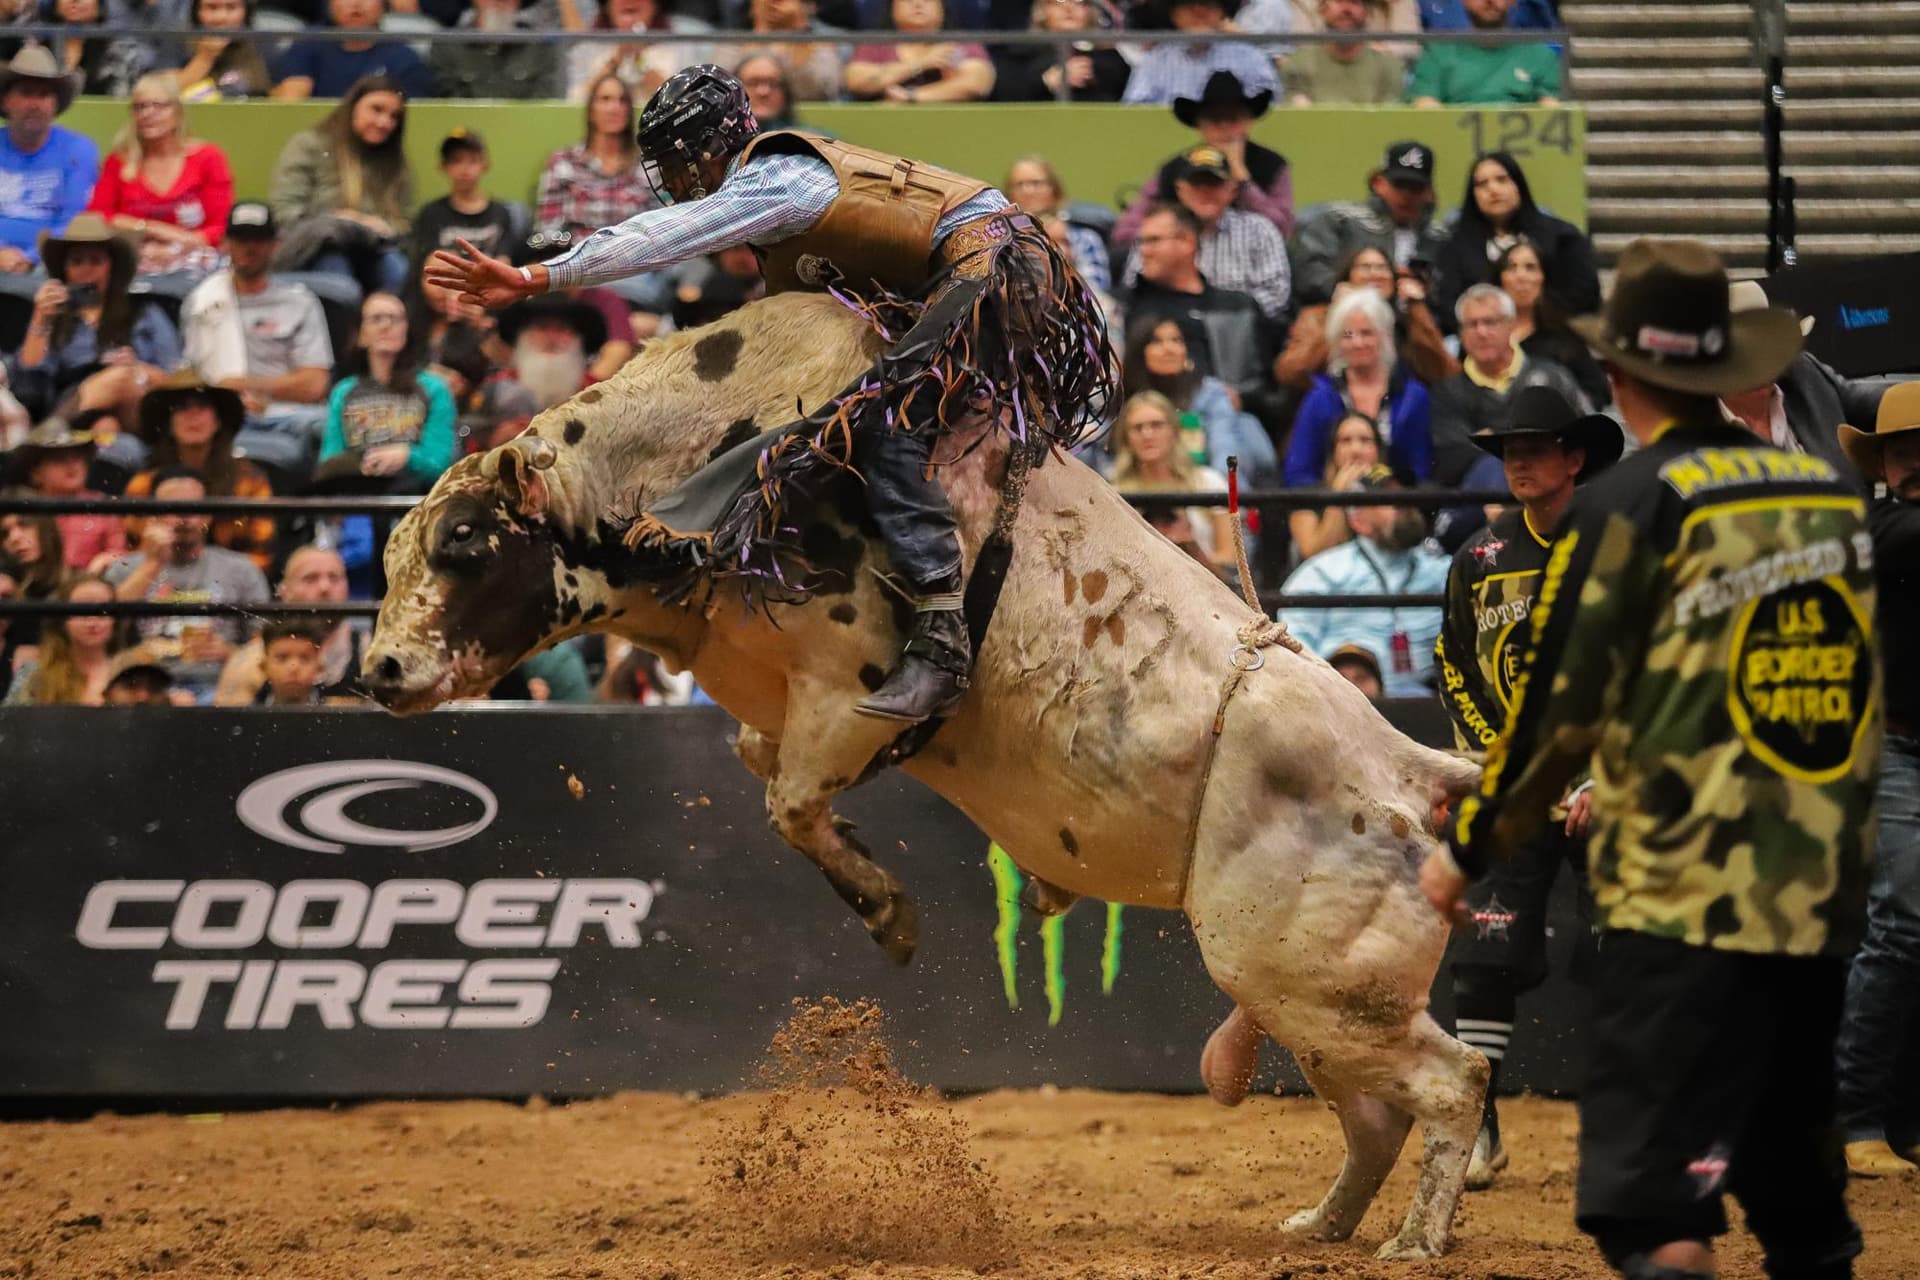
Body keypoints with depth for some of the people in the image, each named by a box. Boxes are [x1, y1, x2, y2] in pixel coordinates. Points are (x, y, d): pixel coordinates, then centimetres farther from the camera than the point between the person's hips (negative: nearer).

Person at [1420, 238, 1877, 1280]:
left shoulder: (1635, 503, -8)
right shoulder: (1828, 490, 10)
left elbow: (1557, 702, -6)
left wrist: (1467, 850, 6)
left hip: (1681, 893, -6)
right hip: (1823, 891, 7)